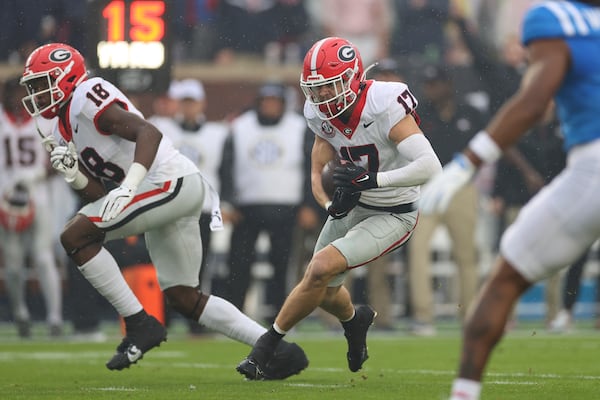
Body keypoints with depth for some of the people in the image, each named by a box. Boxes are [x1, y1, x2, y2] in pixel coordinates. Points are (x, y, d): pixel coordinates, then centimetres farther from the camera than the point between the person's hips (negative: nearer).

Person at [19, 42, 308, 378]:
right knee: (184, 298, 12)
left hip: (171, 182, -10)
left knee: (75, 237, -13)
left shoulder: (86, 96, -8)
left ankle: (140, 325, -10)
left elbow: (148, 133, -21)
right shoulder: (63, 133, 21)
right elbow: (99, 197, 16)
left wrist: (128, 187, -31)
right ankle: (276, 348, 14)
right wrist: (72, 173, -2)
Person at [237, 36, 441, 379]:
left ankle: (269, 343, -5)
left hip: (392, 216, -7)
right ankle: (355, 319, 51)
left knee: (321, 268, -22)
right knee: (324, 290, 15)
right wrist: (331, 205, -21)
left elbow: (430, 167, -37)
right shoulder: (322, 114, -9)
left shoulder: (384, 106, -30)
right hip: (352, 207, 7)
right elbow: (318, 169, 1)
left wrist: (371, 179, -42)